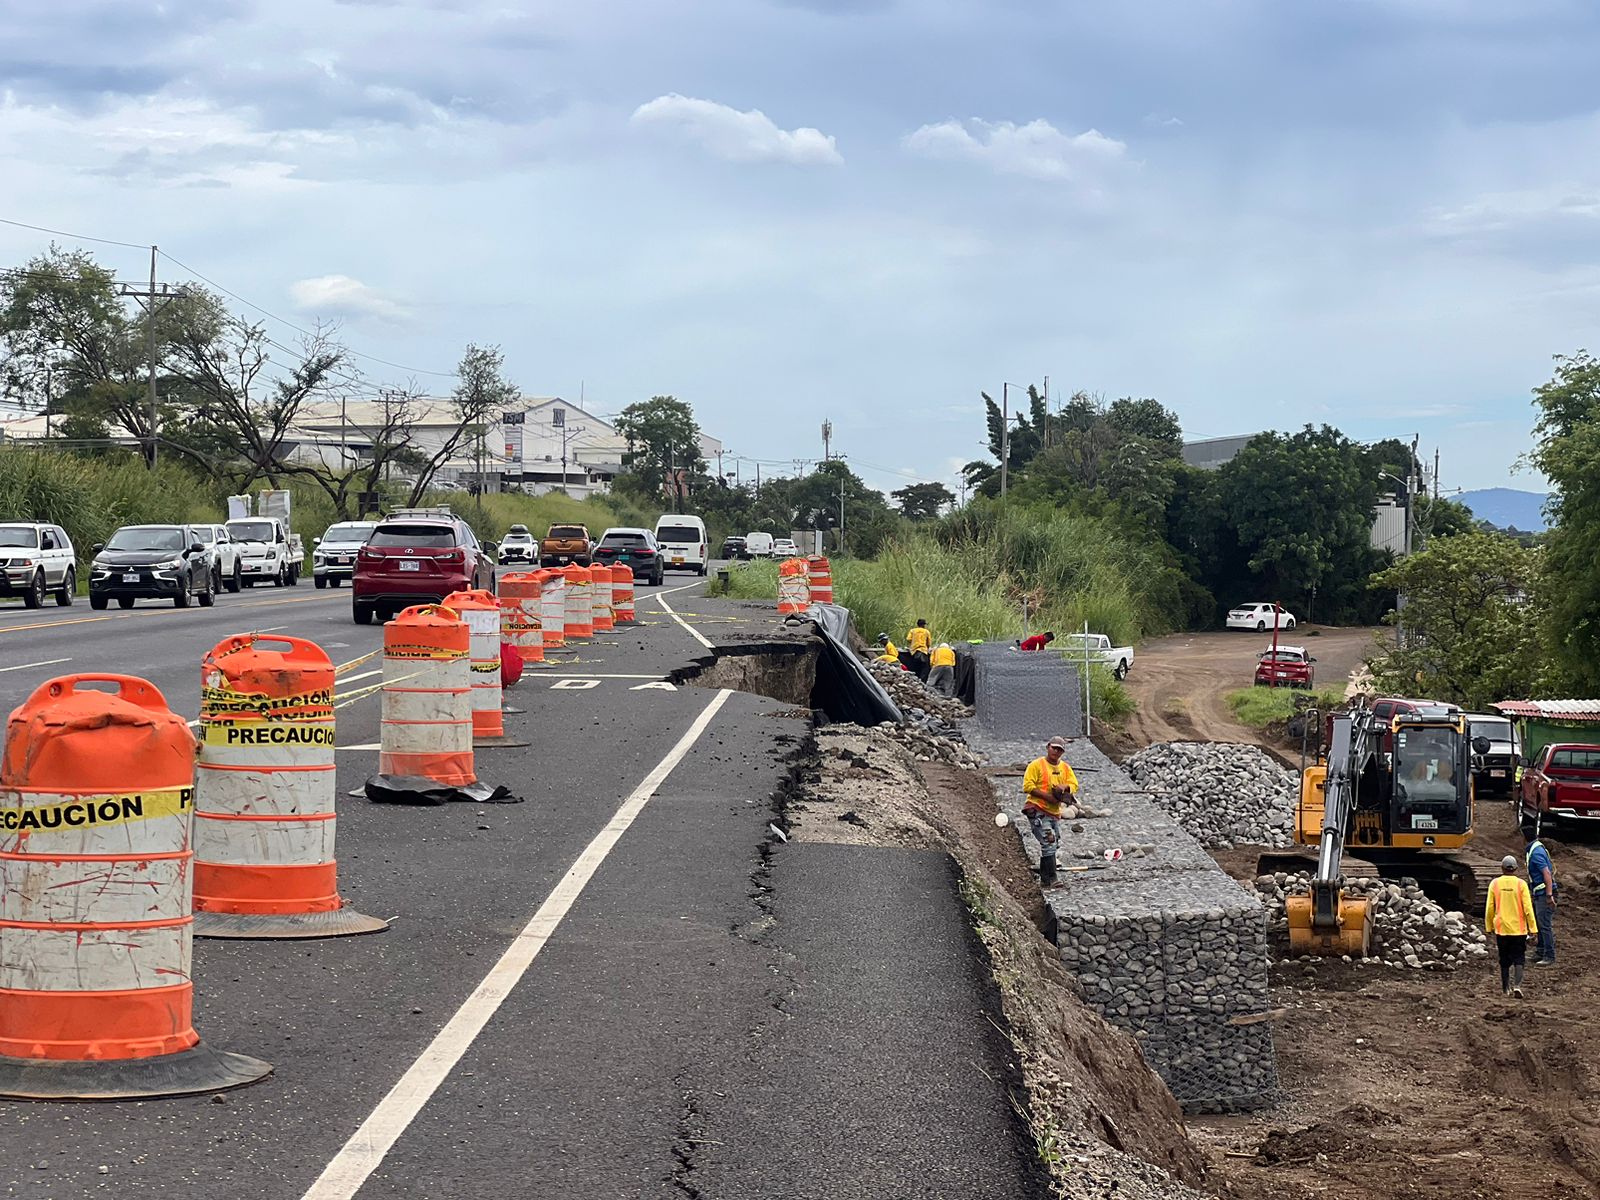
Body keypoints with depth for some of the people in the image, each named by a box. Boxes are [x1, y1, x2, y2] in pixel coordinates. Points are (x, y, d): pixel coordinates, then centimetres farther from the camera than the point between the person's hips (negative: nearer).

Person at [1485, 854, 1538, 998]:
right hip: (1518, 929, -1)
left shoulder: (1495, 884, -2)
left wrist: (1489, 927, 14)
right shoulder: (1521, 884, -7)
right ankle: (1517, 986, -15)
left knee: (1504, 960, 12)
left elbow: (1489, 909, 2)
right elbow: (1528, 908, -8)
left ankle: (1505, 989, 18)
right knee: (1518, 959, 3)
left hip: (1501, 929, 1)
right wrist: (1533, 929, -2)